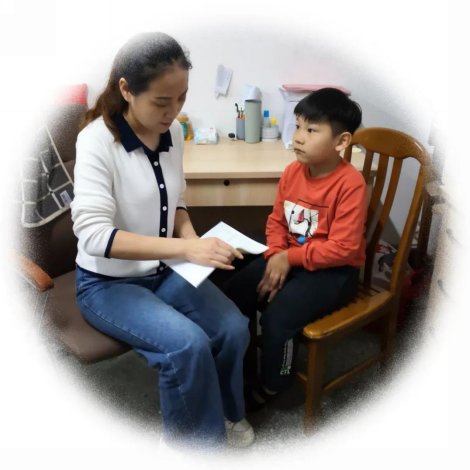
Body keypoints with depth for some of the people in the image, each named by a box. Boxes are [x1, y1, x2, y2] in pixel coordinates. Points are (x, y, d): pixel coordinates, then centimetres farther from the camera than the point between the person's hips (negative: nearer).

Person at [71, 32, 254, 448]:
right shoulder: (97, 140, -21)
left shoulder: (173, 132, -3)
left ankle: (225, 411, 18)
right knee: (188, 344, -25)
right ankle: (191, 437, 6)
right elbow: (94, 234, -30)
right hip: (107, 282, -5)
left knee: (234, 328, -12)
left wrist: (190, 236, -11)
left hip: (163, 270, 5)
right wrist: (185, 248, -37)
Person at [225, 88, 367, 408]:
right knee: (235, 294, -3)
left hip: (334, 270, -7)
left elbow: (343, 248, -23)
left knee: (277, 316, -22)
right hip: (289, 258, 7)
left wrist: (290, 257, -20)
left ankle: (270, 385, 7)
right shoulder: (293, 171, -2)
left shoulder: (350, 183, -22)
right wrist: (276, 256, -12)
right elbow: (276, 221, 6)